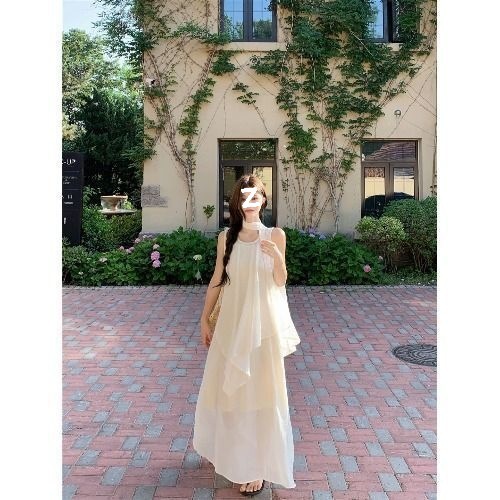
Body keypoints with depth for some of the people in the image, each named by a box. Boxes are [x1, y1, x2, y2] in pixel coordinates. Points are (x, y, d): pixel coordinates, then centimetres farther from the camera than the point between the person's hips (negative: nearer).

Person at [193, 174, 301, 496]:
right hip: (232, 321, 3)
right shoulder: (227, 237, 2)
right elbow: (217, 280, 7)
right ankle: (230, 449, 41)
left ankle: (257, 466, 20)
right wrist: (205, 318, 8)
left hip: (263, 322, -3)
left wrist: (277, 258, -24)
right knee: (228, 387, 16)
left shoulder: (275, 235, -4)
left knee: (259, 391, 4)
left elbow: (280, 282, -4)